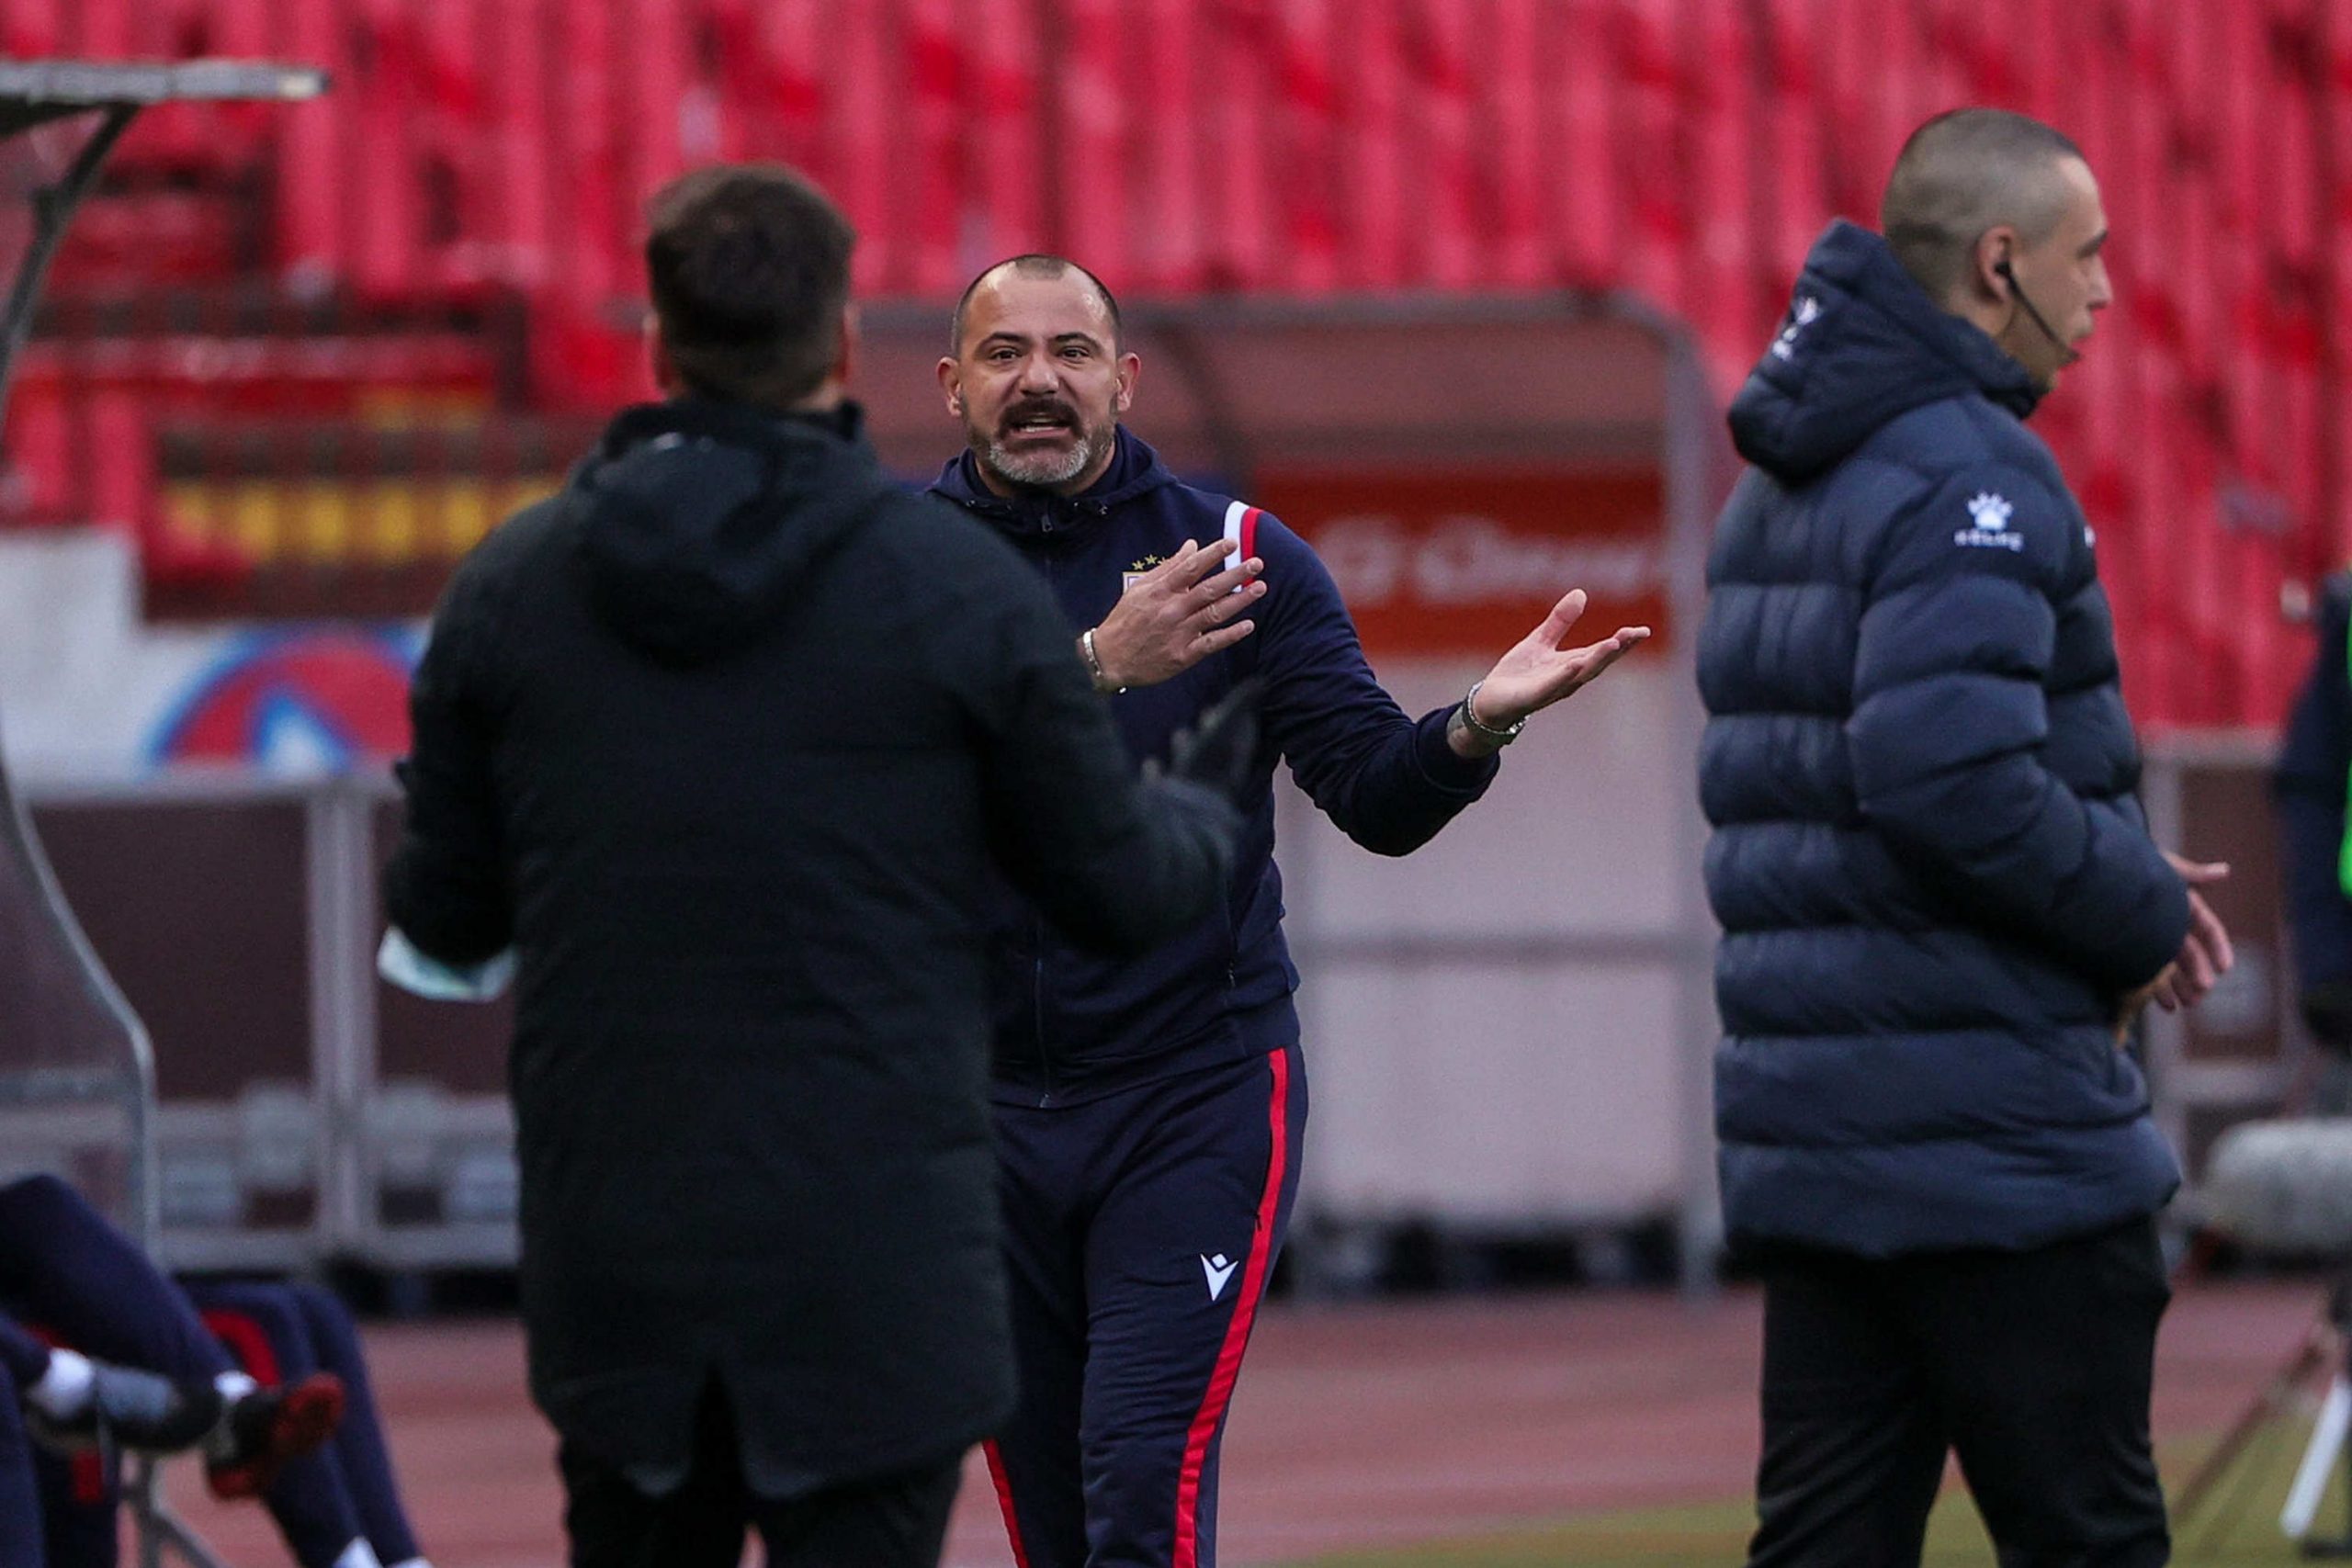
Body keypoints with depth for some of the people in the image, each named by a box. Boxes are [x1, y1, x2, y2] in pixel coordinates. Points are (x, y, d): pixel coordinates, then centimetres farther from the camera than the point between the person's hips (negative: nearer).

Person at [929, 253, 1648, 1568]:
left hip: (1196, 1098, -2)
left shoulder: (1242, 558, 1)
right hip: (984, 1103, 2)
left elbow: (1379, 801, -5)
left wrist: (1476, 725, -26)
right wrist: (1099, 667, -31)